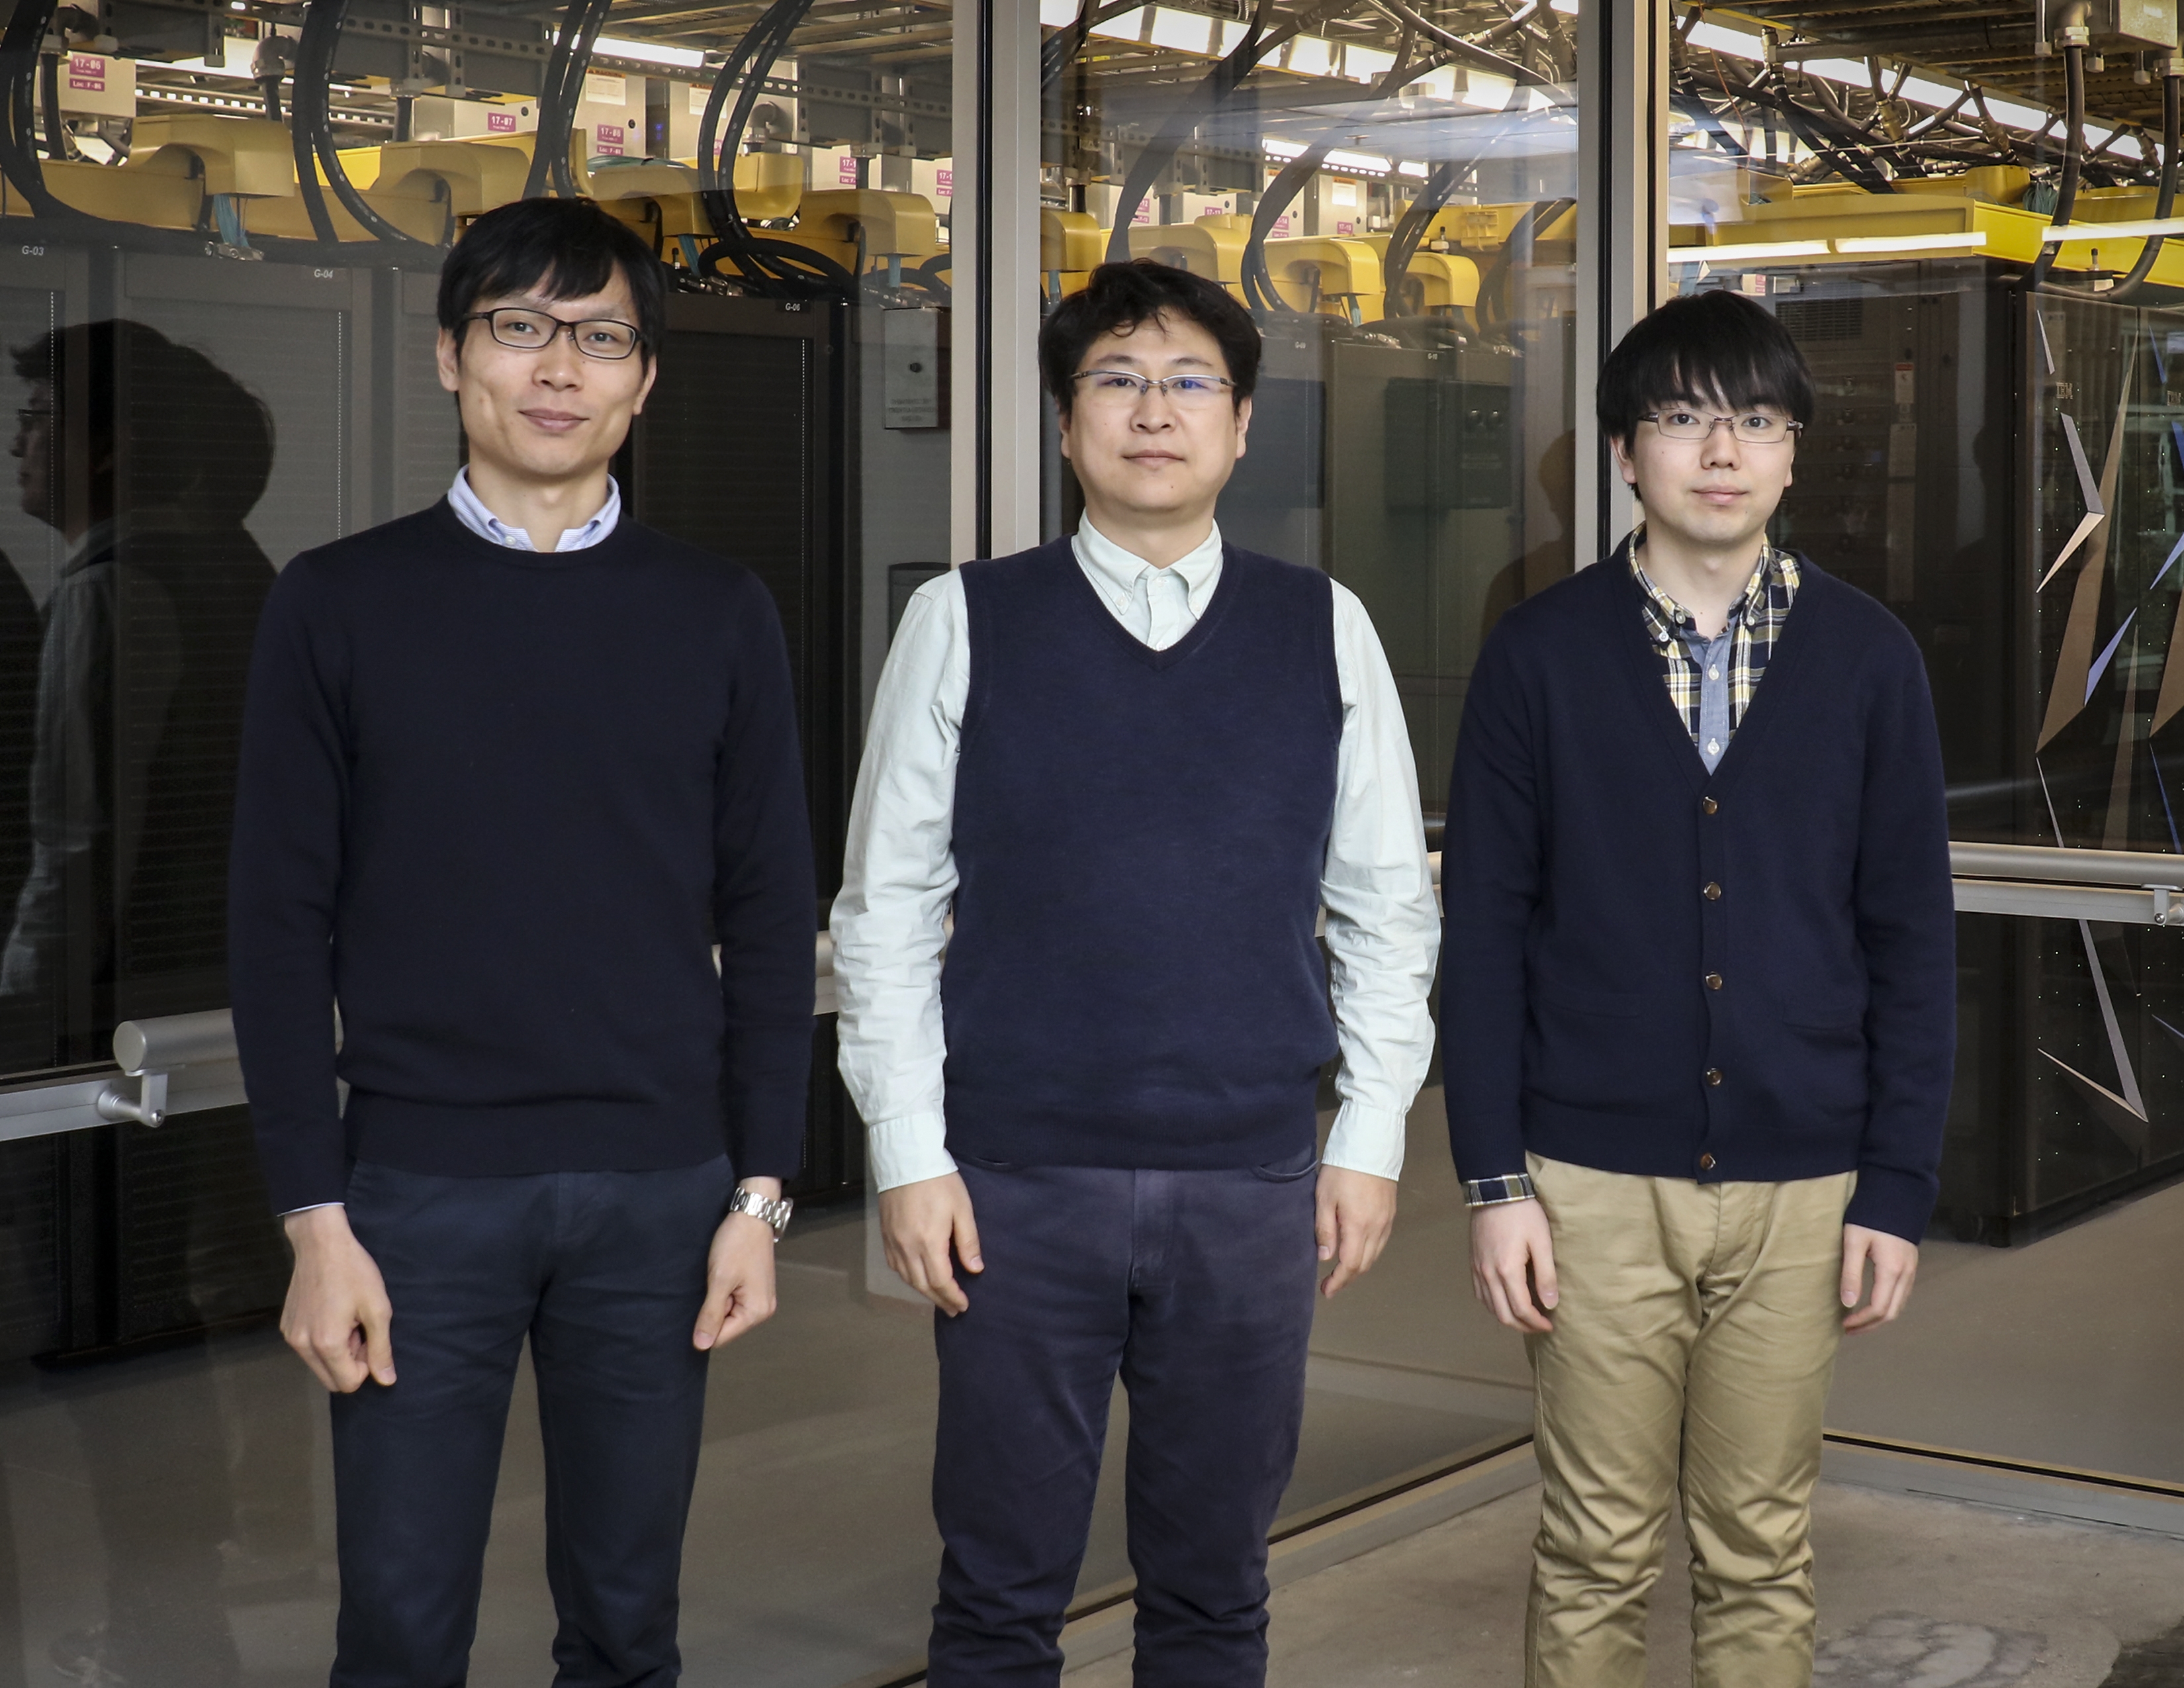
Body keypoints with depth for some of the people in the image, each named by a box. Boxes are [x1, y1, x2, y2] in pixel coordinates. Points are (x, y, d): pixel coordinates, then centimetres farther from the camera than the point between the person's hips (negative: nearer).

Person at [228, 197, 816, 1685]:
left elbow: (768, 916, 5)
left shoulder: (718, 613, 4)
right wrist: (315, 1215, -6)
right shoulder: (340, 604, 1)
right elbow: (283, 921, 0)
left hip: (659, 1188, 1)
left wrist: (760, 1190, 0)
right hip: (418, 1188, -1)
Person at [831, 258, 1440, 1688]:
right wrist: (911, 1154, -4)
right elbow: (886, 909, 1)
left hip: (1253, 1184, 2)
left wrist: (1372, 1140, 3)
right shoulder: (966, 622, 0)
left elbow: (1389, 909, 8)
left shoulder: (1324, 631, 5)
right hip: (1019, 1182, -1)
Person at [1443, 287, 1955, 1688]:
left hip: (1801, 1186, 1)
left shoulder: (1867, 658, 3)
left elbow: (1913, 935, 4)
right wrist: (1496, 1179, -4)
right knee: (1597, 1555, 6)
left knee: (1764, 1557, 10)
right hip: (1597, 1182, -1)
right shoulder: (1543, 655, 0)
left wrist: (1898, 1189, 0)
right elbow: (1484, 926, 1)